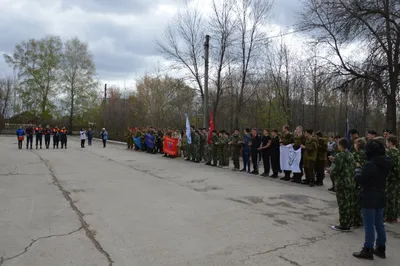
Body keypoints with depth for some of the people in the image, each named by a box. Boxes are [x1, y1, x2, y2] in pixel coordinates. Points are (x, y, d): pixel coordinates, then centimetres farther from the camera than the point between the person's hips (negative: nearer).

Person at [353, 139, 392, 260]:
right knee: (379, 224, 17)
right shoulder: (385, 164, 4)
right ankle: (381, 249, 28)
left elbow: (359, 179, -18)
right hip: (380, 197, 8)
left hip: (369, 199, -8)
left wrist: (357, 170, 0)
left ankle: (368, 250, 10)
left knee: (369, 226, 1)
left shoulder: (370, 164, -22)